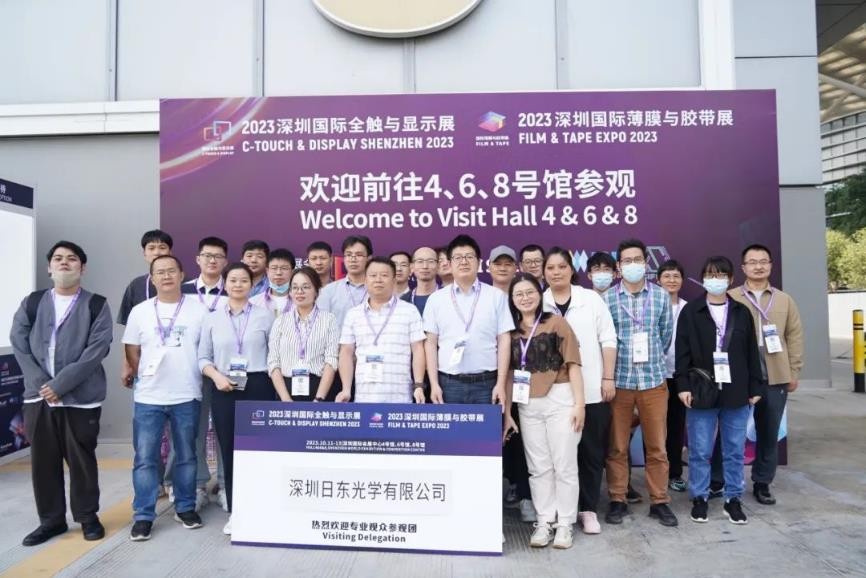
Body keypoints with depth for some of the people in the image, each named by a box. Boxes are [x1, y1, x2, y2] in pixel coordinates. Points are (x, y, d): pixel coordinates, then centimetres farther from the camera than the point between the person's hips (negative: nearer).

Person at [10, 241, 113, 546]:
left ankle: (88, 516, 22)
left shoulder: (96, 305, -1)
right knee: (43, 461, 10)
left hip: (80, 398, -3)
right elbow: (19, 344, 2)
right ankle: (51, 519, 26)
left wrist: (60, 384, -16)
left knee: (81, 460, 5)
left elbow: (97, 350, -10)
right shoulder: (31, 303, 10)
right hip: (38, 396, 4)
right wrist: (40, 383, -10)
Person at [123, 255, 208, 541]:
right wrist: (146, 377, 8)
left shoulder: (199, 309, -2)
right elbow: (132, 351, 10)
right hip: (148, 398, 1)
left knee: (186, 456, 11)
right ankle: (143, 516, 14)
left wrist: (196, 376, 1)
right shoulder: (140, 311, 4)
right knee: (145, 458, 3)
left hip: (187, 396, -1)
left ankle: (185, 508, 26)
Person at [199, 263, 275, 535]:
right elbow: (203, 358, 9)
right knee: (229, 449, 6)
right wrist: (216, 375, -10)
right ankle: (235, 512, 20)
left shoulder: (265, 316, 2)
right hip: (224, 390, 2)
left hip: (258, 387, -2)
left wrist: (276, 385, -7)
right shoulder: (212, 319, 8)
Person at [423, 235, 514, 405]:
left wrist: (501, 384, -4)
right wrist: (434, 384, -2)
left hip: (486, 383, 0)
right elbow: (431, 343, 6)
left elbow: (504, 340, 2)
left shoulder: (497, 296, 4)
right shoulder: (436, 299, 6)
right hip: (449, 383, 1)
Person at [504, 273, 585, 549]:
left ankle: (565, 524, 17)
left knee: (564, 465, 5)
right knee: (538, 467, 11)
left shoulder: (556, 322, -2)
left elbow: (573, 364, -5)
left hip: (559, 400, -3)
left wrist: (579, 403, -10)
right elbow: (510, 373, 9)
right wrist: (507, 412, 8)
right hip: (528, 405, 3)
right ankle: (544, 521, 22)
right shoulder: (512, 330, 7)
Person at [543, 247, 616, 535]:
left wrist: (608, 378, -2)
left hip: (591, 390, 0)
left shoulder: (591, 299, 3)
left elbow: (608, 339, 3)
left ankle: (588, 509, 21)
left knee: (592, 451, 7)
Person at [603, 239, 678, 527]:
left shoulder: (661, 296, 3)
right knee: (617, 446, 8)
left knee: (657, 446, 9)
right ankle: (617, 501, 21)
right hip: (619, 380, -1)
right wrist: (619, 365, 5)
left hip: (653, 379, 1)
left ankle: (660, 501, 23)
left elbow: (666, 335, 11)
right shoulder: (606, 298, -3)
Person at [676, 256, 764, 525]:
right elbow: (682, 352, -3)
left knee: (735, 451, 11)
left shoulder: (742, 312, 7)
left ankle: (733, 498, 24)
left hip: (736, 392, 2)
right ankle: (699, 498, 18)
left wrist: (755, 387, 6)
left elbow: (752, 352, 9)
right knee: (700, 451, 5)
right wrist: (684, 385, -10)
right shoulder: (690, 312, 0)